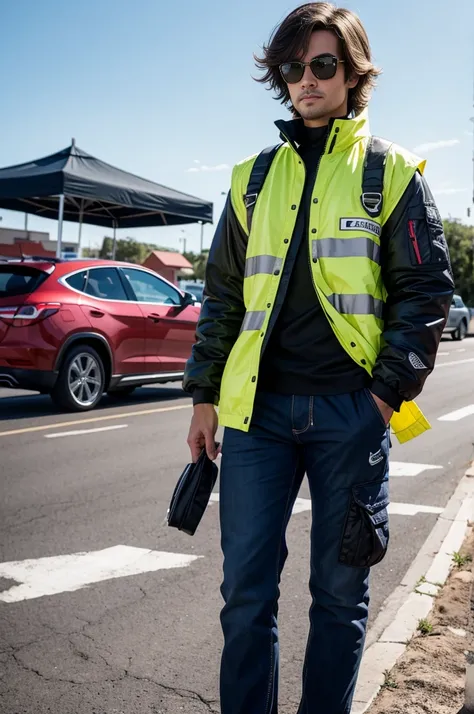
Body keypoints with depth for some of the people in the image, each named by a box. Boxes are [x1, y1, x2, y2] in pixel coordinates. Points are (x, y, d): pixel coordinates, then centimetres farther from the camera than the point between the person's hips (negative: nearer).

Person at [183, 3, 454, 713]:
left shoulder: (392, 170, 6)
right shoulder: (254, 178, 15)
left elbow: (426, 289, 1)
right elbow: (222, 295, 15)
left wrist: (390, 389, -9)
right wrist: (204, 395, 9)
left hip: (353, 410, -2)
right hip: (258, 408, 3)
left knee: (340, 589, 9)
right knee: (246, 588, 5)